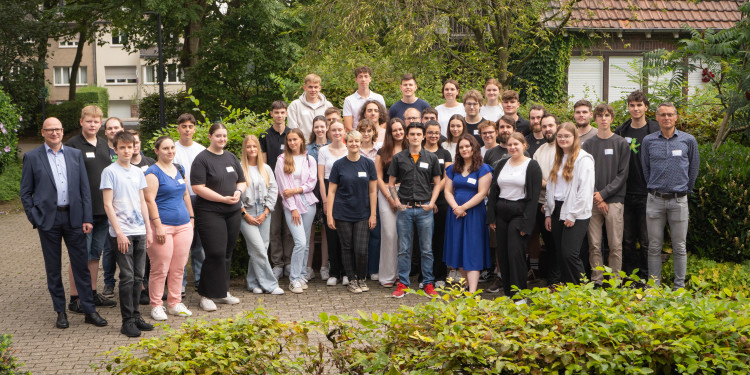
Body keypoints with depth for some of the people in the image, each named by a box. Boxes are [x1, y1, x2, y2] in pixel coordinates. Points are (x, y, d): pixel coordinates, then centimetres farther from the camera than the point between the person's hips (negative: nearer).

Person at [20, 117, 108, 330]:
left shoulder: (75, 154, 8)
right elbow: (25, 192, 4)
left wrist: (87, 218, 0)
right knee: (53, 268, 7)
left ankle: (89, 310, 10)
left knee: (81, 265, 3)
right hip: (48, 219, -1)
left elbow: (85, 188, 7)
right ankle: (60, 311, 18)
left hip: (73, 217, 1)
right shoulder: (32, 157, 3)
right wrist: (35, 219, -5)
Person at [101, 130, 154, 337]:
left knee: (138, 276, 9)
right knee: (127, 277, -4)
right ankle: (128, 321, 3)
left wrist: (149, 229, 12)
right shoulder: (110, 172, -4)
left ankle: (135, 316, 19)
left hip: (140, 232, 6)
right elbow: (108, 205, -7)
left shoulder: (138, 172, 13)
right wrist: (119, 233, -12)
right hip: (122, 233, -5)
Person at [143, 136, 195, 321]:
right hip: (163, 226, -6)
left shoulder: (179, 169, 16)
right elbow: (149, 200, -12)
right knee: (160, 269, -3)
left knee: (179, 268, 9)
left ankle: (175, 304, 19)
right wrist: (157, 225, -18)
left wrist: (191, 217, 18)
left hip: (183, 226, 6)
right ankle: (156, 305, 10)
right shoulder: (153, 172, -5)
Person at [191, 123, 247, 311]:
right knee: (215, 253, -10)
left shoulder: (231, 157, 14)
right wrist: (223, 198, -17)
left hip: (233, 212, 6)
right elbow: (198, 187, -14)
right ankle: (206, 295, 1)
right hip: (210, 213, -6)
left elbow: (242, 181, 20)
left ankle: (222, 292, 22)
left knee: (227, 253, 11)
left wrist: (239, 191, -3)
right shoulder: (202, 159, -7)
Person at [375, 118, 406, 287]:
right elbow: (379, 178, 4)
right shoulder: (383, 152, 7)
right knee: (389, 234, -5)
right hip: (387, 194, -1)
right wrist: (390, 197, -5)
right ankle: (387, 276, 3)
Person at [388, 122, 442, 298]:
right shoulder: (398, 158, 5)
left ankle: (428, 284, 14)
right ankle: (402, 284, 13)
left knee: (427, 249, 5)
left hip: (424, 208, 0)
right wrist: (397, 201, -4)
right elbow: (391, 183, 9)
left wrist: (431, 202, -4)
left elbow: (437, 183, 9)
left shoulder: (431, 157, 5)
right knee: (404, 249, 5)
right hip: (405, 208, 0)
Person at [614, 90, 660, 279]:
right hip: (626, 194, 3)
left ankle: (645, 278, 13)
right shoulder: (620, 132, 8)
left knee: (646, 241, 3)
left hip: (646, 194, -3)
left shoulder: (656, 131, -2)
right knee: (627, 239, 8)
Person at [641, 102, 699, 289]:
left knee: (679, 247, 5)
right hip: (655, 200, 1)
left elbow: (694, 168, 12)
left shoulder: (688, 140, 2)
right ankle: (654, 285, 13)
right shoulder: (648, 141, 3)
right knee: (654, 246, 5)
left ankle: (679, 286, 14)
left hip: (679, 200, -1)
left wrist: (686, 190, 15)